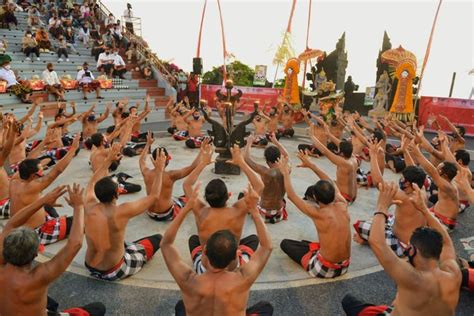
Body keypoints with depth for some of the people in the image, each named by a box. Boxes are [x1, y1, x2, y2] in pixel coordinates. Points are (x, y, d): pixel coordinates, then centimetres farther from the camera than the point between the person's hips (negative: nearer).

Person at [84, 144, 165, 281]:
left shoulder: (89, 207, -13)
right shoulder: (121, 212, -27)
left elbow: (93, 183, 9)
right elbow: (154, 196, -15)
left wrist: (109, 160, 12)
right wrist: (159, 170, -6)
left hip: (90, 268, 6)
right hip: (114, 272, -5)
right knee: (157, 238, 8)